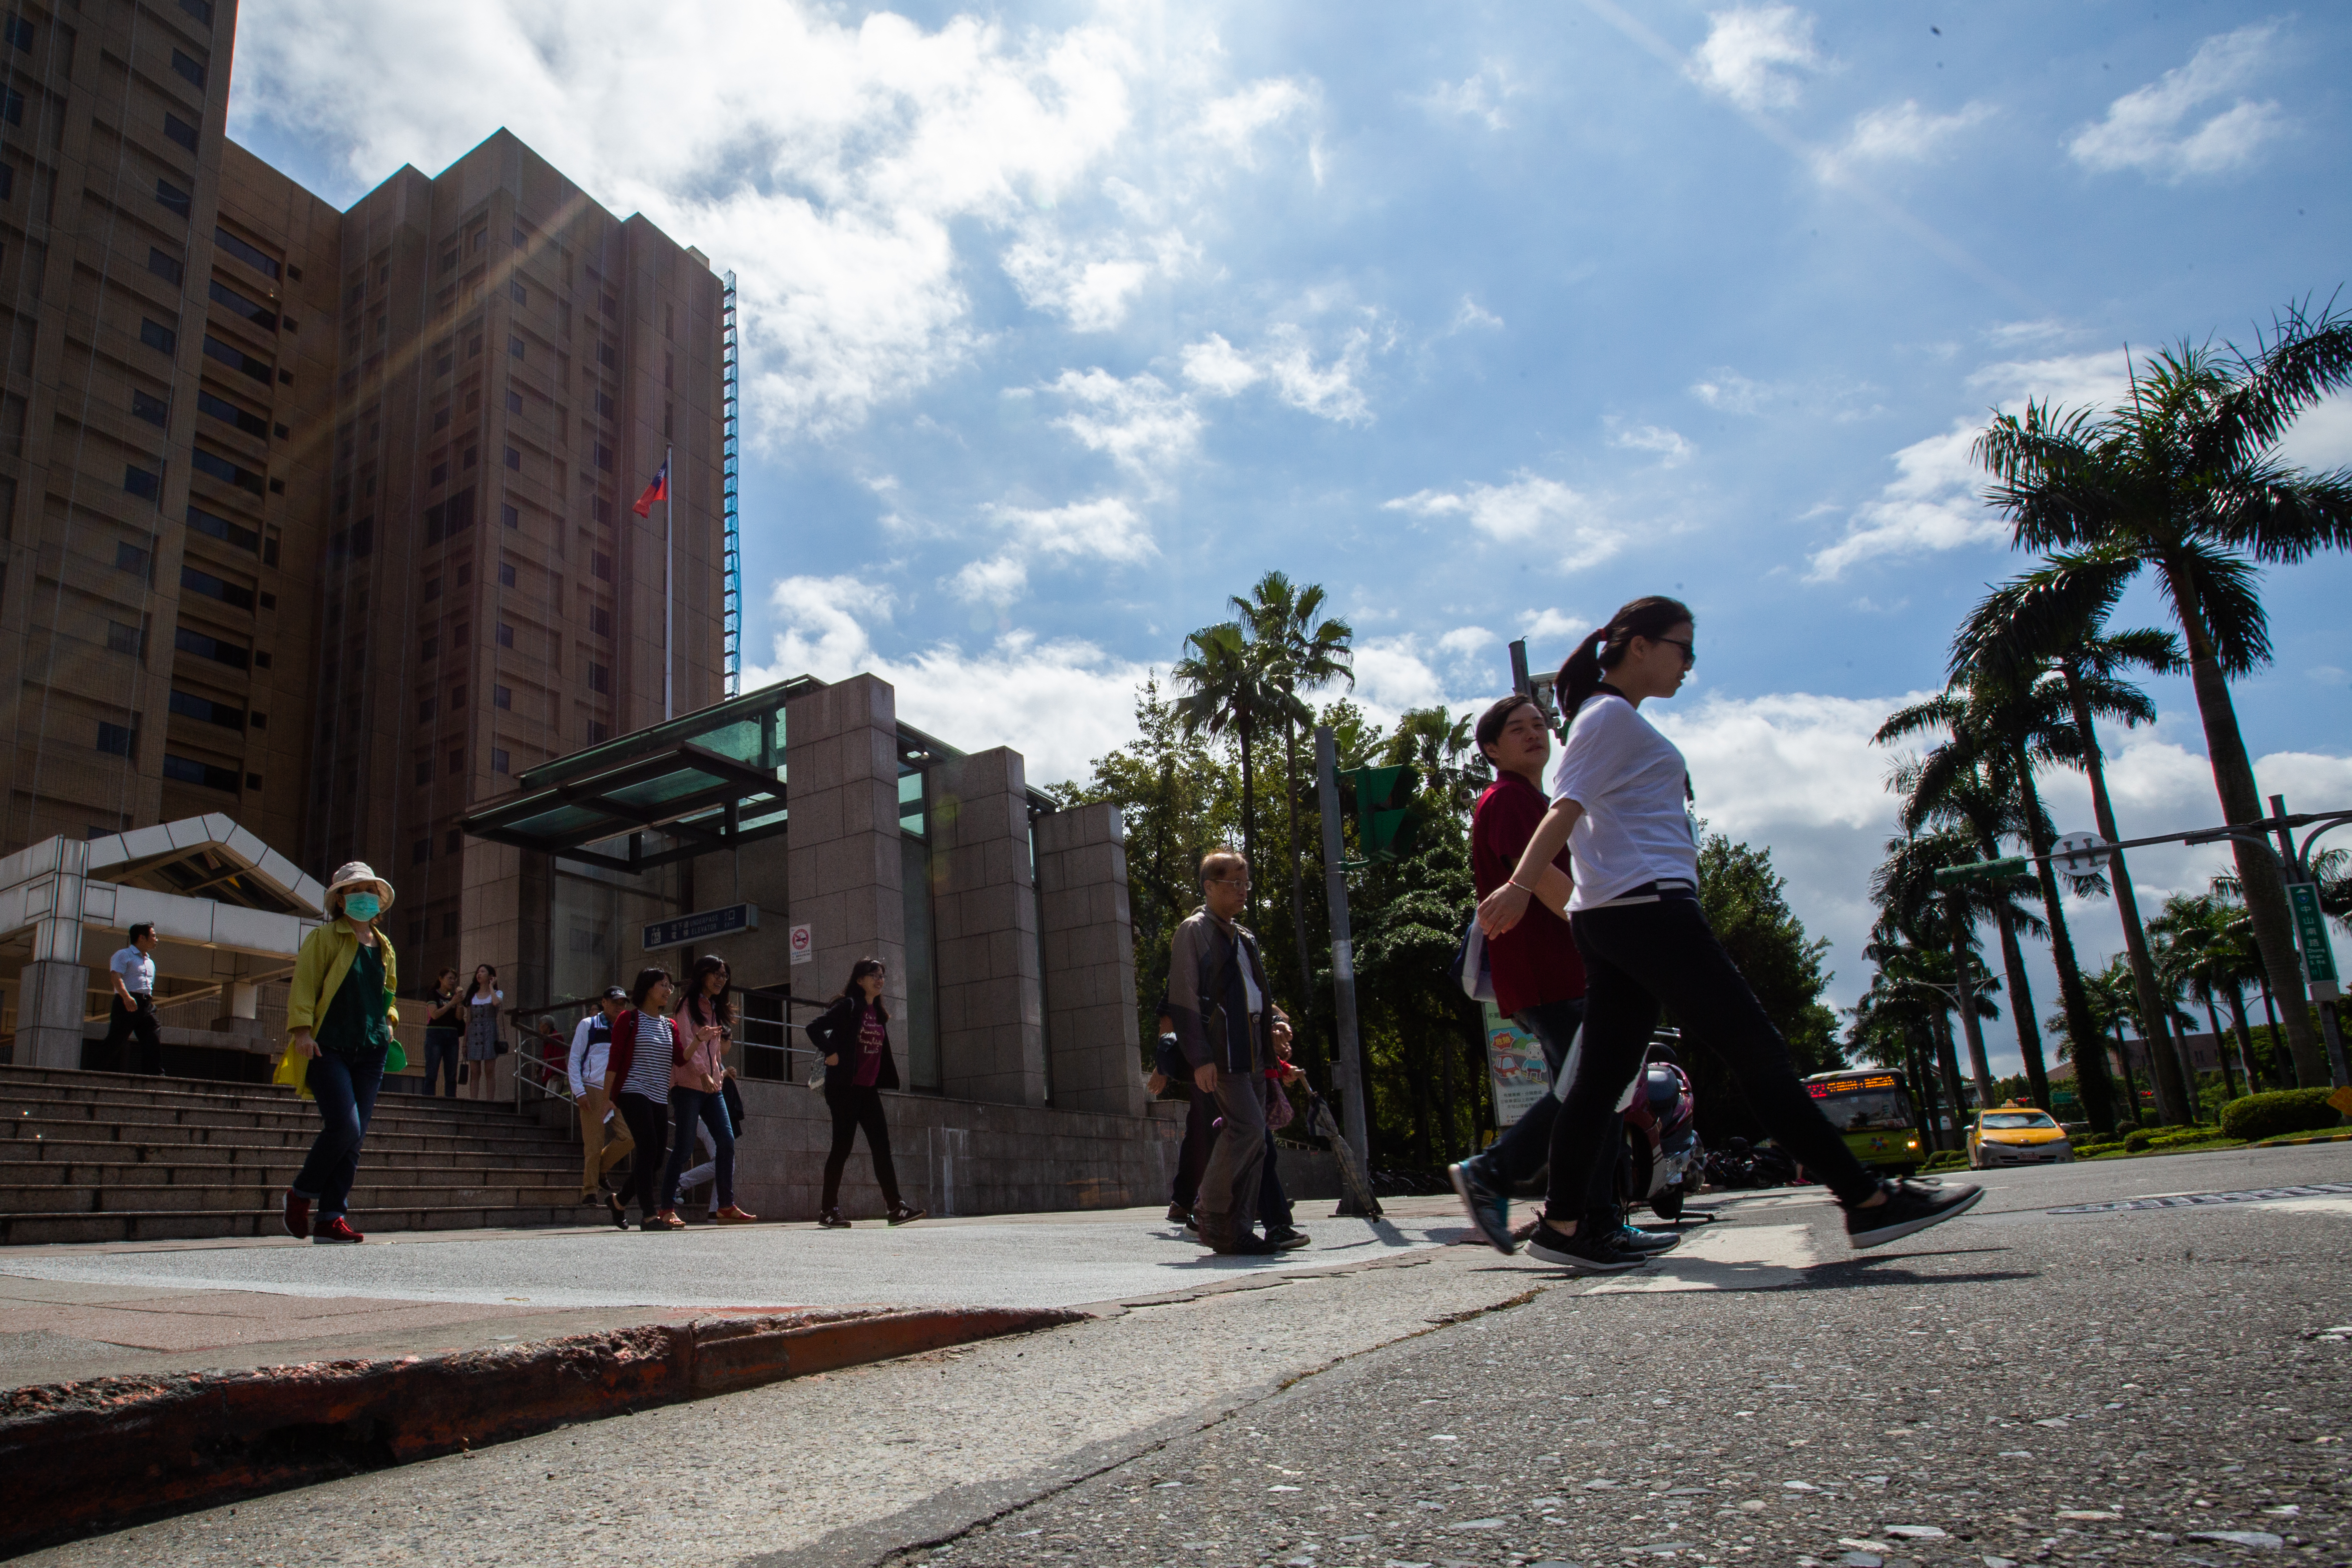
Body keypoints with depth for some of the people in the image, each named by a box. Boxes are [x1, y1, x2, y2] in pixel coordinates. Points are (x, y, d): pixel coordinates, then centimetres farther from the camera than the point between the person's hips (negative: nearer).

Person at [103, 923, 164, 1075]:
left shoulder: (150, 962, 26)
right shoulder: (123, 955, 1)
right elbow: (117, 978, -14)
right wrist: (126, 997, -28)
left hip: (147, 1005, 7)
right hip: (127, 1004, -7)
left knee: (154, 1040, -3)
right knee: (116, 1040, -7)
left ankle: (156, 1075, -4)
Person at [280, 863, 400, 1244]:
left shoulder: (385, 947, 19)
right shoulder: (324, 938, 3)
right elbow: (303, 986, -4)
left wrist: (388, 1028, 12)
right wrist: (301, 1030, -15)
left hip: (370, 1052, 5)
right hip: (328, 1048, -5)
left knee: (355, 1136, 0)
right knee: (344, 1126, -17)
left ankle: (331, 1218, 5)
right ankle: (301, 1194, 8)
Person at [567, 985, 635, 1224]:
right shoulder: (588, 1025, 6)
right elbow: (574, 1060, 2)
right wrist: (579, 1092, -8)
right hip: (593, 1091, -4)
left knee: (631, 1136, -10)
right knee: (594, 1144, -6)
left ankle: (599, 1170, 12)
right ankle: (589, 1190, 6)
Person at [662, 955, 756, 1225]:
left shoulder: (717, 1009, 20)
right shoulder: (689, 1006, -3)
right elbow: (686, 1044, -13)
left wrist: (720, 1073, 10)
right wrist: (703, 1075, -24)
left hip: (713, 1087, 7)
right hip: (688, 1084, -7)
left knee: (726, 1141, -3)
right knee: (684, 1147, -8)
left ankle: (726, 1205, 0)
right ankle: (667, 1207, 0)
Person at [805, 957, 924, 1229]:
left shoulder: (878, 1013, 16)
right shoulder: (848, 1007, -7)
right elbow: (814, 1027, -16)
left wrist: (887, 1080, 14)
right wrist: (830, 1053, -20)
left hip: (869, 1089, 7)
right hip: (845, 1087, -7)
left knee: (881, 1146, 1)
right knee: (843, 1145, -4)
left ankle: (896, 1208, -1)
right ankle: (828, 1211, 5)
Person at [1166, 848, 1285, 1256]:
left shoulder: (1243, 937, 21)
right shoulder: (1194, 930, -2)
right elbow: (1184, 997, -10)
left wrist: (1271, 1042, 14)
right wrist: (1200, 1058, -17)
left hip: (1250, 1049, 8)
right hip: (1221, 1049, -8)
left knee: (1253, 1138, 4)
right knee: (1247, 1126, -16)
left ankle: (1235, 1229, 9)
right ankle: (1209, 1211, -2)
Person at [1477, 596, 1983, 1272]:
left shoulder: (1608, 720, 25)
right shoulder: (1613, 715, -5)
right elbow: (1565, 806, -18)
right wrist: (1521, 883, -30)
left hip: (1611, 918, 10)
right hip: (1646, 905, -10)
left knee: (1602, 1074, 5)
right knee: (1757, 1050, -7)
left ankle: (1564, 1225, 4)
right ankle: (1868, 1200, -2)